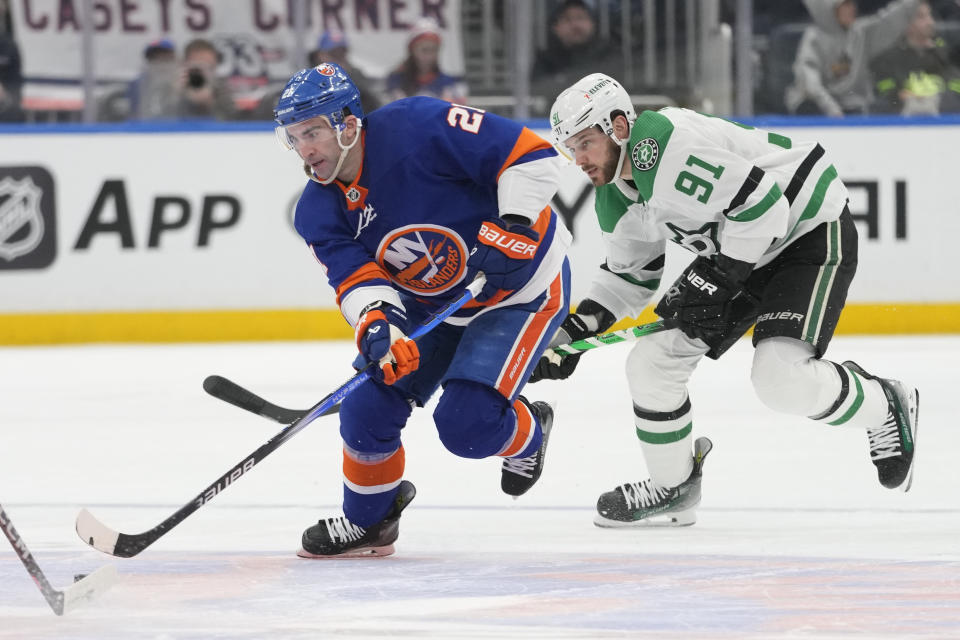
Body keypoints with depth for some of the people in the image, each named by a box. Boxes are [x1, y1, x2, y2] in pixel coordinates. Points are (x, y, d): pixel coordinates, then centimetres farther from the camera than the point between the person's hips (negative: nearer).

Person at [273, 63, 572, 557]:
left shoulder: (418, 128, -29)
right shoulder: (319, 212, -8)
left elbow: (531, 155, -27)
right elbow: (359, 280, -20)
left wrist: (513, 226, -36)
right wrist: (376, 326, -40)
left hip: (521, 286, -7)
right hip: (430, 303, 7)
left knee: (465, 425, -18)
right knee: (368, 405, -5)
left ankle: (528, 431, 18)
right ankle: (368, 520, 20)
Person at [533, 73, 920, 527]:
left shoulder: (666, 146, -30)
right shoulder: (614, 200, 2)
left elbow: (763, 204, -30)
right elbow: (630, 275, 17)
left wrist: (718, 278, -25)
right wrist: (573, 333, 5)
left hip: (812, 231, -10)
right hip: (738, 251, 10)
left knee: (781, 378, -26)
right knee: (652, 362, 1)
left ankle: (886, 408, 3)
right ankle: (672, 489, 19)